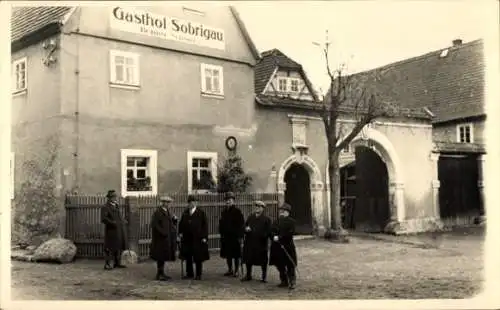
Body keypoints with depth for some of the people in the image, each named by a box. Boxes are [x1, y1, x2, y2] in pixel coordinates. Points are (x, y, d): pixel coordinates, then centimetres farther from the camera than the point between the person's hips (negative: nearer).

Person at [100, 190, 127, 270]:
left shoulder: (116, 206, 17)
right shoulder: (105, 207, -10)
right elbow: (103, 219, -20)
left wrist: (122, 221, 12)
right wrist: (113, 223, -20)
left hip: (119, 231, 8)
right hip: (111, 231, -8)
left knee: (119, 247, 13)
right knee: (110, 248, -3)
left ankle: (117, 263, 24)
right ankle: (107, 264, 5)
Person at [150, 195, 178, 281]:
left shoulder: (167, 212, 13)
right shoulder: (158, 212, -14)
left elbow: (170, 224, 19)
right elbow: (155, 225, -20)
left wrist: (174, 219, -1)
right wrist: (163, 233, -21)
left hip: (167, 238, 9)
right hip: (161, 238, -9)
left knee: (164, 256, 12)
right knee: (161, 256, -4)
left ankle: (162, 273, 20)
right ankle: (159, 274, 3)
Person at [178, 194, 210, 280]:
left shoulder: (201, 213, -3)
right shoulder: (185, 213, 9)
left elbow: (205, 225, -4)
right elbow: (181, 224, 14)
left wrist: (204, 237, -9)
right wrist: (180, 233, 0)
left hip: (197, 239, -4)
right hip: (187, 238, 4)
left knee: (198, 258, 3)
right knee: (188, 257, 9)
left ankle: (198, 275, 13)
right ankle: (189, 274, 20)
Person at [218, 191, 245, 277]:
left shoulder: (237, 211, -9)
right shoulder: (224, 211, 9)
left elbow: (241, 224, -12)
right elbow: (221, 223, 15)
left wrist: (239, 235, -15)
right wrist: (222, 233, 7)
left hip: (235, 236, -6)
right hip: (226, 236, 6)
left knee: (236, 255, 2)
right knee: (227, 254, 12)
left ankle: (236, 271, 11)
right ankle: (230, 270, 24)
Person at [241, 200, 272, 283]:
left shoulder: (266, 219, -2)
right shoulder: (250, 218, 14)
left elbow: (268, 232, -7)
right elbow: (245, 227, 15)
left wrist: (263, 235, -22)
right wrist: (246, 229, -7)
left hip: (261, 244, -4)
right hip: (250, 243, 4)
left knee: (263, 261, 4)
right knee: (248, 260, 12)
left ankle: (264, 277, 18)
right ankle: (248, 275, 28)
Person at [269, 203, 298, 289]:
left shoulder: (291, 221, -3)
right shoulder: (276, 221, 15)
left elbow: (290, 233, -14)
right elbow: (272, 231, 7)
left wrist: (279, 238, -17)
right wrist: (274, 237, -15)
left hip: (287, 247, -6)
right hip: (277, 247, 6)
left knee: (290, 266, -2)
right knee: (280, 265, 12)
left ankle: (292, 283, 4)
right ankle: (284, 281, 23)